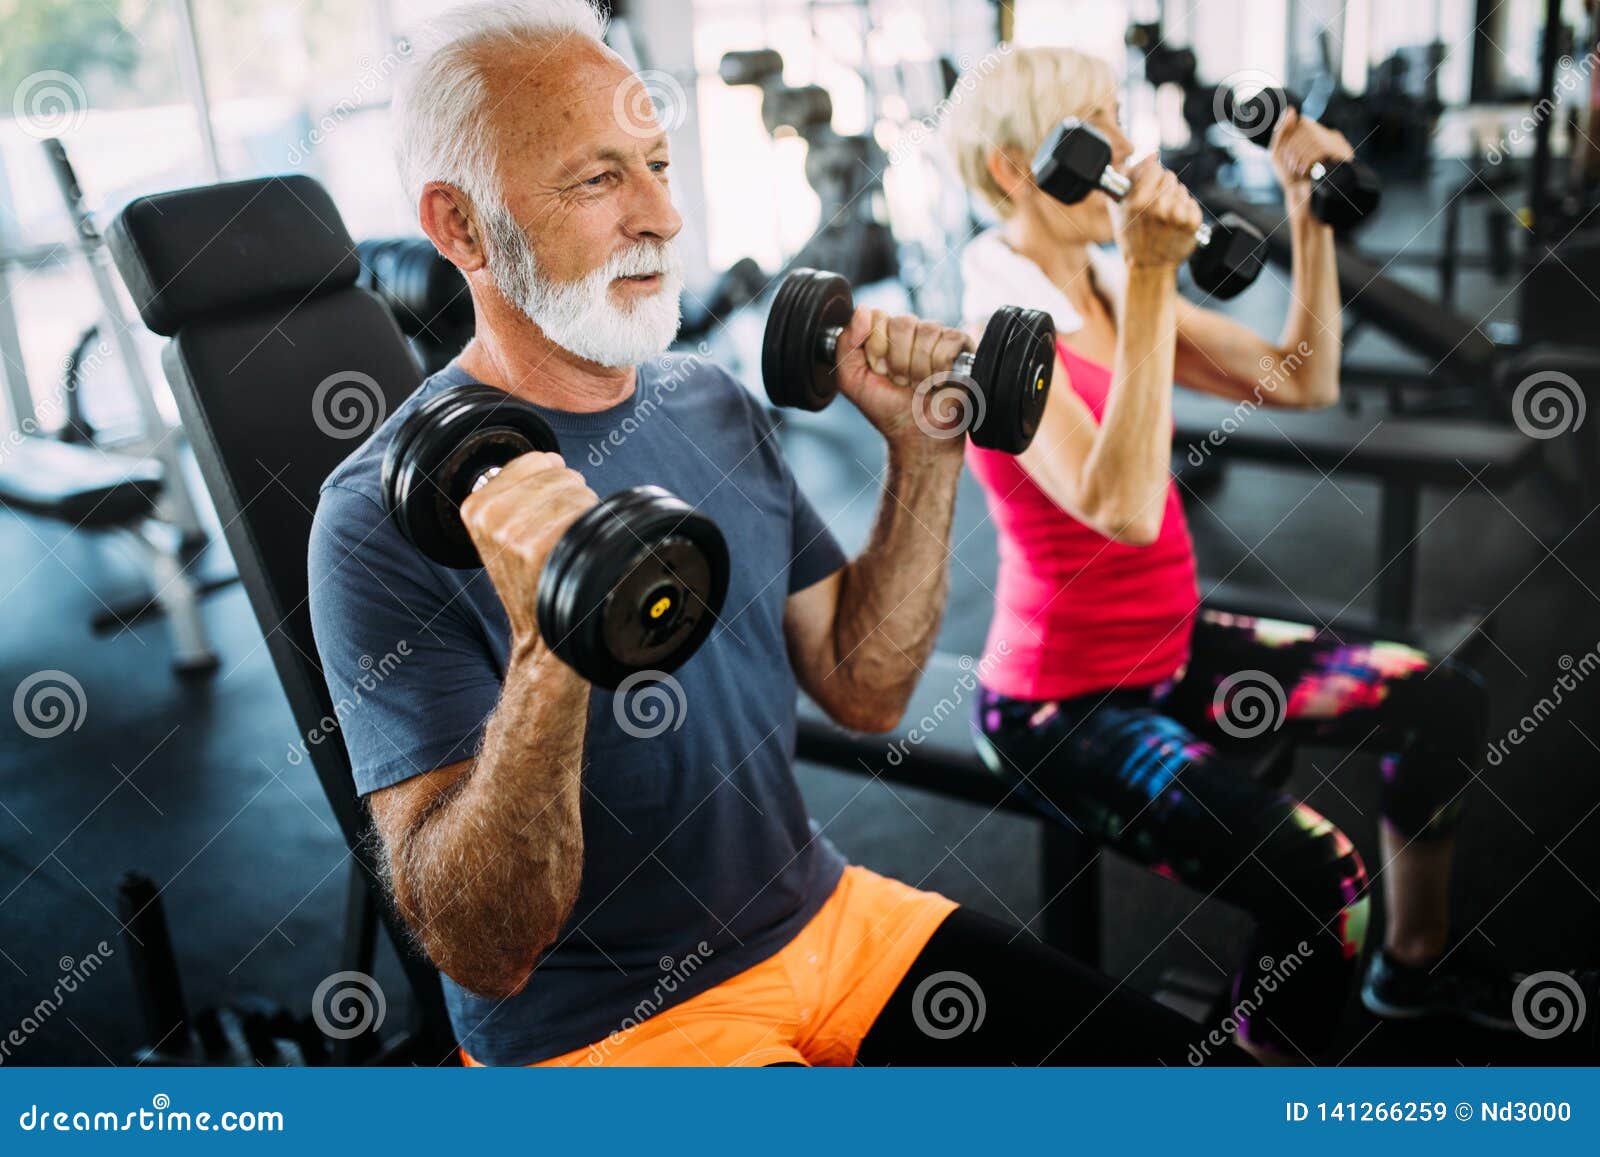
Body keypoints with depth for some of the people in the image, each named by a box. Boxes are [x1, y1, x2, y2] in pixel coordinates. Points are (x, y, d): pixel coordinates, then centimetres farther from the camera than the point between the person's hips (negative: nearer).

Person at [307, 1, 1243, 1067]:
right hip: (602, 1021, -6)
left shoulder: (712, 405, 3)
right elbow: (481, 951, -23)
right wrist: (547, 653, -40)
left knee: (1161, 1054, 2)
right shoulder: (389, 515, -18)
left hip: (819, 914, 7)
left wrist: (924, 448, -5)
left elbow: (864, 689, 5)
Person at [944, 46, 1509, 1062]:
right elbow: (1123, 510, -35)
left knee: (1447, 701, 8)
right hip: (1064, 701, -9)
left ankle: (1415, 960, 30)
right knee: (1317, 876, -26)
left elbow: (1302, 380, 9)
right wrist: (1151, 284, -35)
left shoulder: (1112, 291, 4)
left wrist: (1311, 215, 0)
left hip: (1173, 646, 9)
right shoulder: (1004, 332, -20)